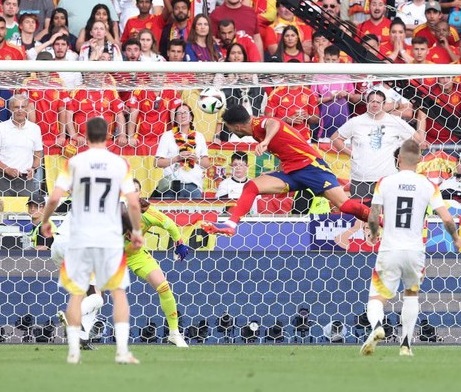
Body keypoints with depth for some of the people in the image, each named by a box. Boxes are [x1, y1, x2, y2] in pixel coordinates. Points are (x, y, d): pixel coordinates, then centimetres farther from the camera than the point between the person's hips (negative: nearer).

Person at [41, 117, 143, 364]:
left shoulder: (74, 162, -3)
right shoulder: (120, 164, -2)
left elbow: (55, 198, -8)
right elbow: (133, 203, -7)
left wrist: (45, 221, 10)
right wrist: (136, 230, 8)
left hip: (80, 239, 0)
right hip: (111, 239, 0)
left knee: (76, 293, 11)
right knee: (118, 292, 8)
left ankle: (73, 350, 6)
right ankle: (122, 350, -2)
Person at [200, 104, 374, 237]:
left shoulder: (259, 124, -10)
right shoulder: (256, 130, 17)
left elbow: (274, 124, -36)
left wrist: (265, 141, -54)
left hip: (310, 164, -9)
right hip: (290, 172, 9)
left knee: (344, 204, -19)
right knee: (251, 187, -7)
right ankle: (230, 224, -13)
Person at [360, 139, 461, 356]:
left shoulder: (385, 182, -2)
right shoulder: (428, 185, -1)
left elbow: (373, 218, -2)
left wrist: (374, 234, 21)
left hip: (389, 250, -1)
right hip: (414, 251, 1)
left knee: (376, 298, 4)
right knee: (411, 294, 26)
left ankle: (377, 326, -30)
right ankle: (406, 344, 18)